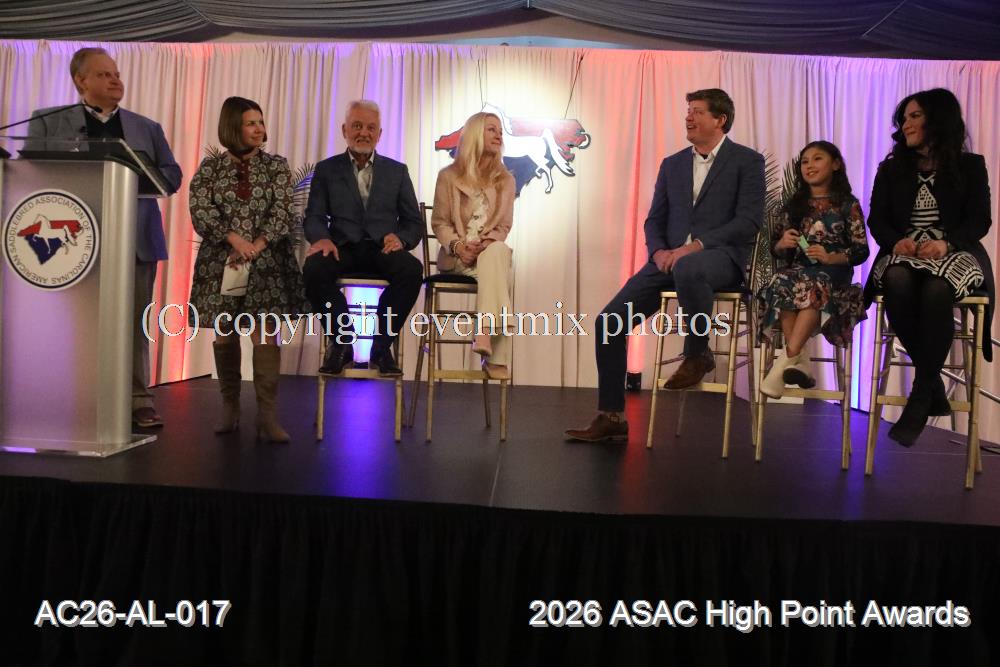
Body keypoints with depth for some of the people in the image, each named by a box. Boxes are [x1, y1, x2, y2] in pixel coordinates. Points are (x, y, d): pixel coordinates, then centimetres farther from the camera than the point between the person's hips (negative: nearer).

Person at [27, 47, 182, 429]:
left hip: (135, 239, 1)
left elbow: (172, 176, 10)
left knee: (133, 324, 1)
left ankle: (138, 402, 4)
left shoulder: (147, 128, 17)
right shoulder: (47, 121, 12)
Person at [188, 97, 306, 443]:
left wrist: (256, 246, -16)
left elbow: (282, 212, -3)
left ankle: (267, 416, -8)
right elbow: (201, 211, -4)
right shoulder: (210, 167, 7)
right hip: (220, 260, 1)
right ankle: (229, 407, 21)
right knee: (224, 335, 6)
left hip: (267, 262, -1)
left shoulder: (276, 165, 7)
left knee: (266, 335, -9)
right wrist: (234, 239, -18)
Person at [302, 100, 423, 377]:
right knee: (313, 269, -34)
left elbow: (414, 222, 13)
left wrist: (400, 238, -12)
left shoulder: (397, 171, 17)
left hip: (382, 248, 0)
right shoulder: (326, 169, 15)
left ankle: (381, 346, -16)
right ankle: (342, 342, -13)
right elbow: (314, 216, 6)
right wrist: (321, 238, -19)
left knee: (412, 269, -33)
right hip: (342, 248, 0)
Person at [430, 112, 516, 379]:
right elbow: (439, 222, 4)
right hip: (457, 256, -2)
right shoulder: (449, 176, 5)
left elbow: (504, 226, 9)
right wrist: (457, 246, -16)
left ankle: (485, 332, -44)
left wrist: (486, 244, -13)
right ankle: (496, 355, -39)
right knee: (494, 269, -34)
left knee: (496, 253, -36)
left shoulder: (505, 180, 11)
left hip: (492, 251, 2)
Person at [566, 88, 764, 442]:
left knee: (687, 268, -42)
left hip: (721, 257, -5)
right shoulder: (672, 164, 19)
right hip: (670, 259, 5)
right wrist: (658, 251, -6)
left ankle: (698, 354, -15)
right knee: (609, 321, -10)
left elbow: (748, 221, -8)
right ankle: (610, 417, 0)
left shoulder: (747, 161, 3)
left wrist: (696, 245, -19)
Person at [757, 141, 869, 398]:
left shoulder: (848, 204, 9)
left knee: (815, 286, -38)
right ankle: (800, 362, -33)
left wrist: (831, 257, -15)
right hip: (799, 269, 3)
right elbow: (777, 250, 17)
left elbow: (861, 251, 3)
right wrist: (783, 244, -7)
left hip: (833, 271, -2)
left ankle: (785, 362, -38)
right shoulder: (794, 204, 19)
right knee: (781, 284, -33)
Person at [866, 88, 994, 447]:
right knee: (898, 283, -37)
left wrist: (946, 243, -19)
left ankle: (920, 397, -29)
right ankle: (934, 388, -26)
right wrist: (896, 241, -14)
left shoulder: (970, 166, 12)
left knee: (936, 291, -39)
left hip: (954, 253, -2)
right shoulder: (891, 169, 18)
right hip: (903, 251, 2)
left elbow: (979, 220, 2)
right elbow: (876, 219, 9)